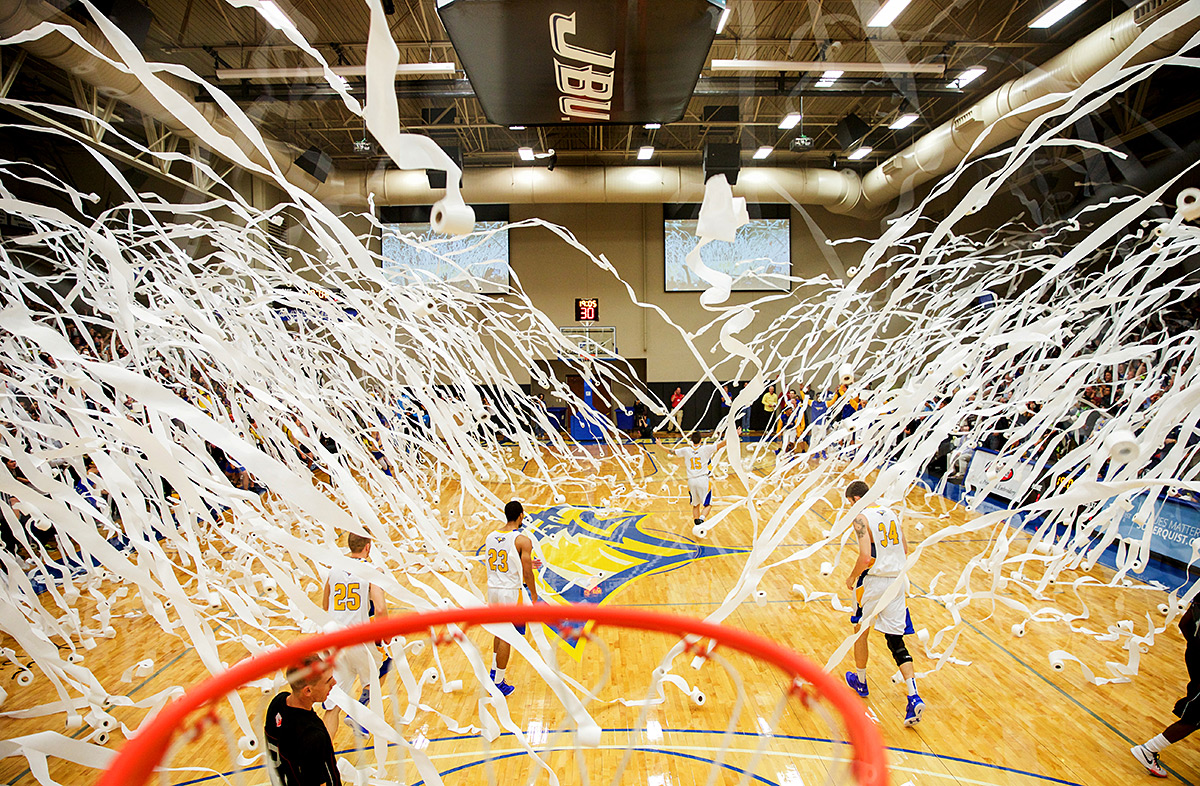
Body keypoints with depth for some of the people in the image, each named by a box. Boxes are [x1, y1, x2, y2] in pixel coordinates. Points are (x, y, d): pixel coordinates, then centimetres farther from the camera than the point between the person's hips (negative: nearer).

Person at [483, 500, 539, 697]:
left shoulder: (490, 536, 3)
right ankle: (498, 684, 13)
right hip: (510, 592, -6)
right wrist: (534, 595, 0)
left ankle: (494, 672, 33)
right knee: (506, 638, 5)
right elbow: (527, 574, -15)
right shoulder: (523, 540, -16)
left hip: (492, 589, 6)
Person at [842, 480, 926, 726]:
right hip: (897, 580, 6)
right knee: (896, 640, 8)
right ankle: (914, 697, -5)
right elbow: (905, 550, 14)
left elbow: (865, 556, -22)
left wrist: (852, 577, -5)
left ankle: (860, 681, 33)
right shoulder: (891, 513, 9)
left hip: (874, 580, -6)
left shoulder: (861, 518, -13)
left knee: (860, 628, 18)